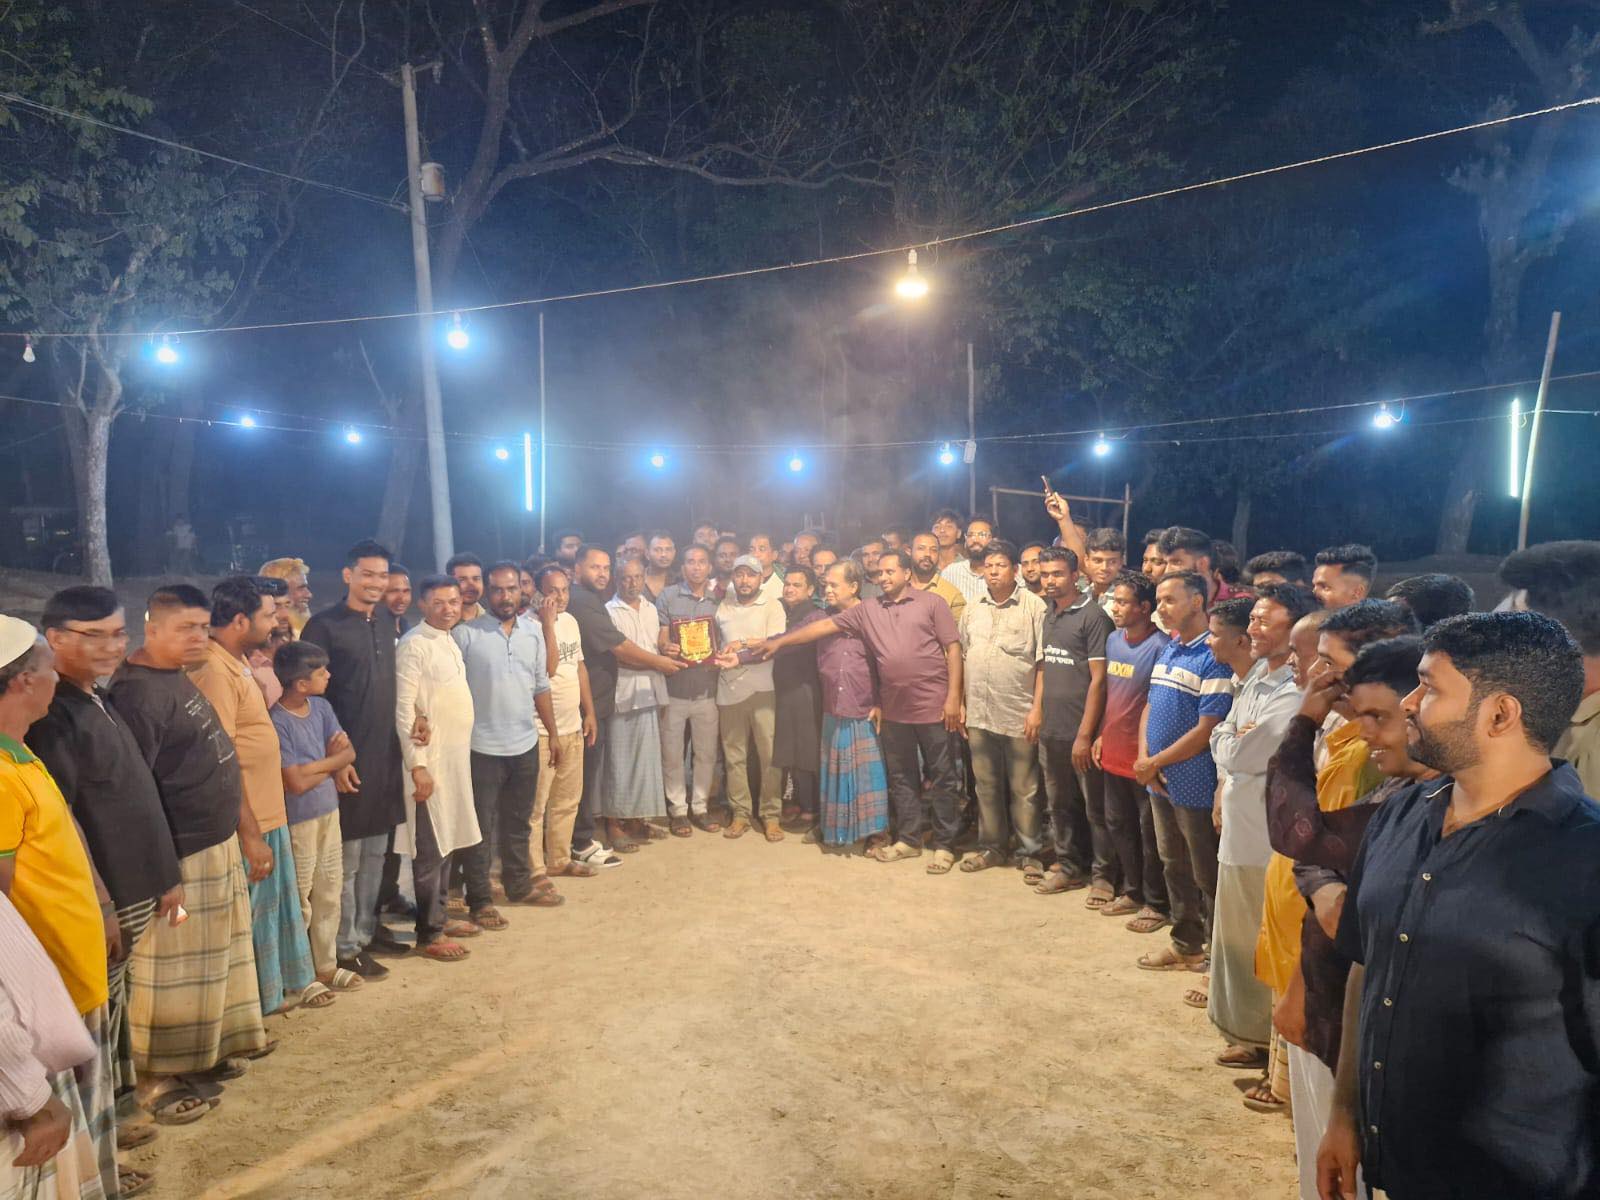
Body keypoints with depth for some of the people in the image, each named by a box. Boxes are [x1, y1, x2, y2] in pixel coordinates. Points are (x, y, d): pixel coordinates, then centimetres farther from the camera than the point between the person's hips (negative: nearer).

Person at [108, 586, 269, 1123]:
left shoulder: (180, 680, 9)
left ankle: (211, 1048, 38)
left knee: (216, 959, 22)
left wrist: (246, 834, 21)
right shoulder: (139, 692, -20)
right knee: (172, 973, 4)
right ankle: (156, 1078, 20)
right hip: (180, 857, -10)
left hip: (218, 846, 10)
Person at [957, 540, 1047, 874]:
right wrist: (960, 703, 9)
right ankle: (992, 847, 26)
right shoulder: (972, 609, 10)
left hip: (1019, 715, -5)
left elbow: (1043, 662, -8)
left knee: (1023, 788, 4)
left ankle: (1030, 851, 17)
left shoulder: (1034, 606, -6)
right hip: (979, 714, 5)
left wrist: (1038, 708, -12)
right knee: (985, 785, 13)